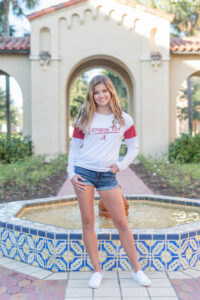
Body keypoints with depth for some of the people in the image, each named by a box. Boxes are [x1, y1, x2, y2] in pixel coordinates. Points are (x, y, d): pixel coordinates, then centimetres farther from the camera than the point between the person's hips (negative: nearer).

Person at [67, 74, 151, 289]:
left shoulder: (124, 120, 5)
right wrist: (71, 173, -3)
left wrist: (120, 165, -3)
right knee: (88, 222, 3)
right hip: (84, 172, 1)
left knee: (122, 223, 2)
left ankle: (136, 269, 17)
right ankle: (97, 270, 17)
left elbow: (134, 148, 10)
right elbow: (74, 147, 7)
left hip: (107, 175, 0)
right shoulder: (84, 119, 5)